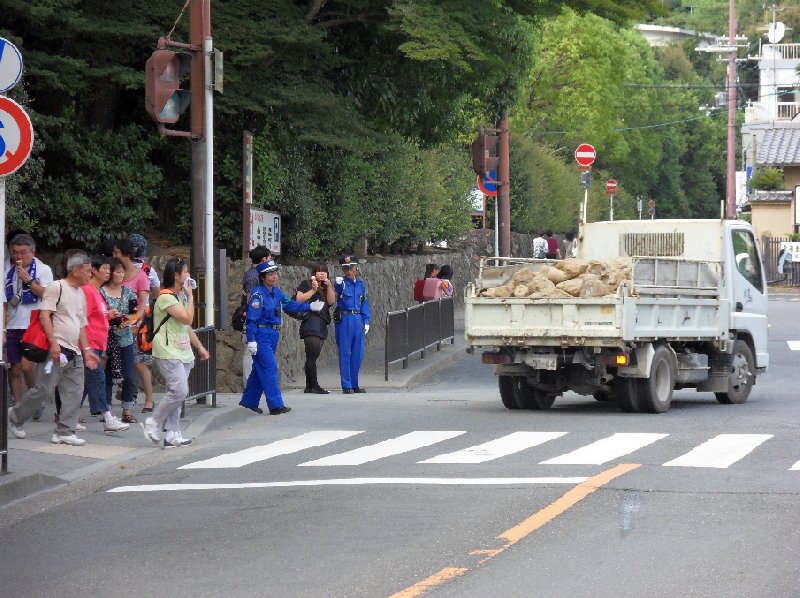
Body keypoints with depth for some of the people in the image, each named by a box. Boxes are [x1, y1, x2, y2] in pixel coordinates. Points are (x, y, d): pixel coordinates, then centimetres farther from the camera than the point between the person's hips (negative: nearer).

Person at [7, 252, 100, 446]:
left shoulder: (80, 294, 18)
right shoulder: (57, 288, -7)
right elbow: (44, 315, -14)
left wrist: (86, 350, 17)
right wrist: (53, 342, -21)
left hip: (74, 353, 8)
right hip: (55, 349, -8)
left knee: (74, 393, 0)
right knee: (44, 389, -8)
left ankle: (65, 432, 2)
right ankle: (16, 416, 11)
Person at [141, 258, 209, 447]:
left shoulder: (180, 297, 18)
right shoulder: (166, 297, -14)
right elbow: (188, 318, -20)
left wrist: (199, 346, 23)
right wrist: (190, 296, -11)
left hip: (182, 352, 10)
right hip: (168, 353, -10)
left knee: (178, 393, 6)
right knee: (179, 391, -17)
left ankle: (172, 434, 8)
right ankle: (153, 423, -3)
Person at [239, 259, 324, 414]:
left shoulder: (276, 292, 11)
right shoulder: (258, 294, -15)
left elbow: (289, 304, 22)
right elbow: (251, 318, -17)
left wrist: (310, 307, 16)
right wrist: (251, 340, -21)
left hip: (273, 335, 9)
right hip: (261, 336, -9)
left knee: (260, 369, 15)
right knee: (269, 368, -11)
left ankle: (249, 401, 24)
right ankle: (276, 405, -13)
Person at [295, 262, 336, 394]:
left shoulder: (326, 287, 21)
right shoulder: (306, 284, 4)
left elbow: (332, 301, 7)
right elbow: (299, 299, -8)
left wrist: (329, 287, -3)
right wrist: (313, 290, -11)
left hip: (322, 324, 7)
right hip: (311, 322, -7)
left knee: (313, 356, 7)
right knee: (312, 355, -13)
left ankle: (309, 386, 7)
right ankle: (314, 385, -15)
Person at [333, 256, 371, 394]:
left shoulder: (360, 284, 12)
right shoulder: (341, 283, -5)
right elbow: (338, 291, -29)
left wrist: (366, 321, 11)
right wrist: (338, 285, -51)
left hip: (358, 319, 5)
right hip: (344, 319, -5)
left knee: (357, 353, 9)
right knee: (345, 353, -2)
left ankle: (354, 384, 20)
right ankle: (346, 386, 2)